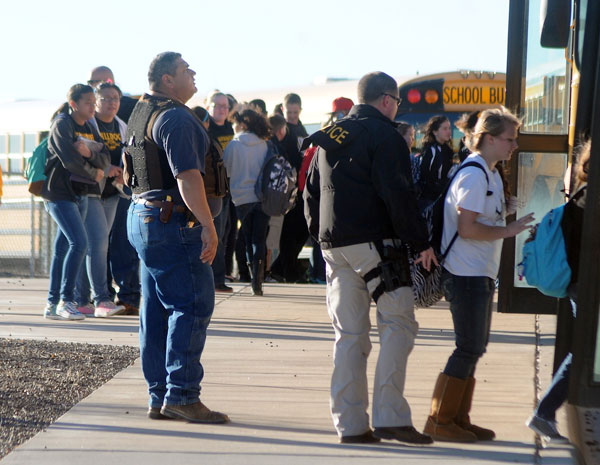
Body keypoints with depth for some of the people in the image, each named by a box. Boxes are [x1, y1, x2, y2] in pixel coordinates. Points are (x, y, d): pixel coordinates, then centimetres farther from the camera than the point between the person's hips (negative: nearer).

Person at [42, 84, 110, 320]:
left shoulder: (88, 128, 14)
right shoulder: (62, 124, -9)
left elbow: (106, 159, 4)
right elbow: (69, 160, -19)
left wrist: (89, 153, -17)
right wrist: (95, 174, -6)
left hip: (79, 194, 8)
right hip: (60, 193, -8)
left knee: (63, 247, 8)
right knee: (79, 242, -17)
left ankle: (53, 304, 12)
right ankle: (65, 300, -11)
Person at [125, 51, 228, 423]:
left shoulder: (141, 113, 17)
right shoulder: (176, 117, -14)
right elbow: (187, 177, -23)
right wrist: (208, 225, -23)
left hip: (143, 216, 10)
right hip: (172, 221, -10)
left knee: (157, 310, 11)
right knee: (193, 306, -8)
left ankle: (160, 398, 14)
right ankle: (181, 394, -10)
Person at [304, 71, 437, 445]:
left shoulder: (328, 139, 18)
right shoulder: (384, 135, -7)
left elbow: (311, 193, 21)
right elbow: (399, 194, -14)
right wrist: (421, 242, -11)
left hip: (334, 245, 8)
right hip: (375, 243, -7)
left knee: (349, 334, 8)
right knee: (398, 324, -3)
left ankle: (350, 423, 7)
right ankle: (390, 416, -10)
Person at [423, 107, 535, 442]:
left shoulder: (491, 173, 15)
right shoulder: (474, 175, -17)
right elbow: (467, 228, -23)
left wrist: (507, 224, 6)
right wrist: (508, 231, -17)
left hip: (481, 275, 10)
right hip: (466, 274, -10)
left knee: (475, 347, 13)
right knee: (469, 348, -7)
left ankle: (458, 419, 19)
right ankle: (440, 421, 1)